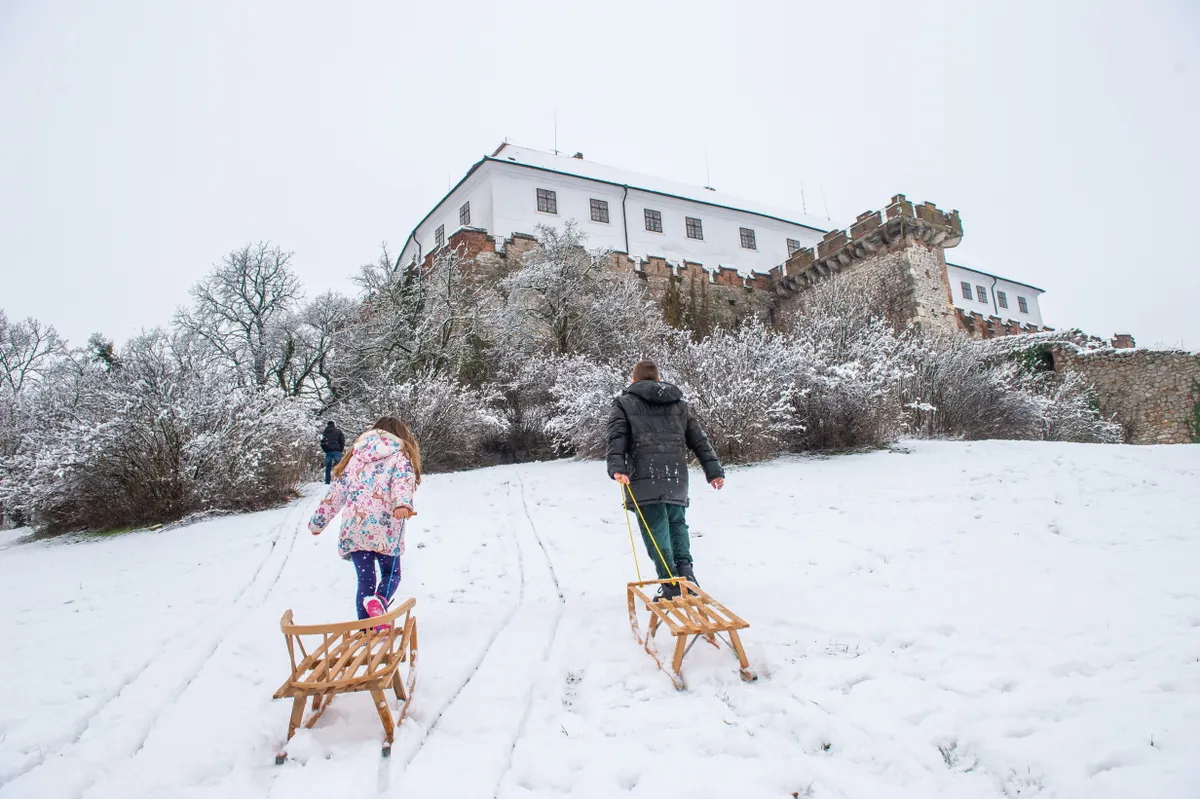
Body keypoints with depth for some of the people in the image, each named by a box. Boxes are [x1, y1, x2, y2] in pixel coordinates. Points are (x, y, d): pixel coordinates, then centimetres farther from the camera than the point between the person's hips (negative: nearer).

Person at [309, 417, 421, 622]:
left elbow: (336, 493, 19)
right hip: (384, 528, -3)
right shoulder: (400, 457, 7)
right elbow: (402, 483, -15)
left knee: (365, 580, 12)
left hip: (353, 529, 3)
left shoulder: (355, 456, 20)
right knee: (391, 573, 14)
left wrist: (318, 521, 28)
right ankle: (379, 601, -16)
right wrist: (402, 505, -33)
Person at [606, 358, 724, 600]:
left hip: (644, 476, -4)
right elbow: (699, 440, 17)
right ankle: (685, 569, 4)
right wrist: (714, 470, 16)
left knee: (656, 529, 0)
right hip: (676, 475, 4)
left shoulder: (624, 403, 10)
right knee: (677, 522, 21)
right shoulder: (680, 404, 21)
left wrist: (616, 467, -18)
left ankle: (671, 586, -3)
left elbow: (617, 438, -7)